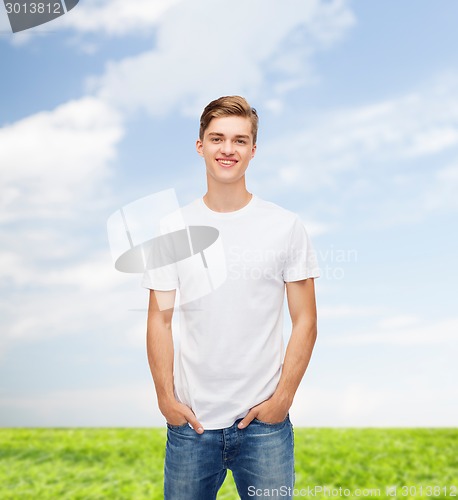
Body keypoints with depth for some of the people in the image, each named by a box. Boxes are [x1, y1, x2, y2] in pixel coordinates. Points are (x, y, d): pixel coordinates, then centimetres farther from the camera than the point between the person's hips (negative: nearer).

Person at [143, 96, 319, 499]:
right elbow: (160, 320, 3)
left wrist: (282, 398, -7)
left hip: (264, 421, -1)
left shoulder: (287, 226, -2)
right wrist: (166, 398, -4)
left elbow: (305, 322, -1)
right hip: (190, 420, 1)